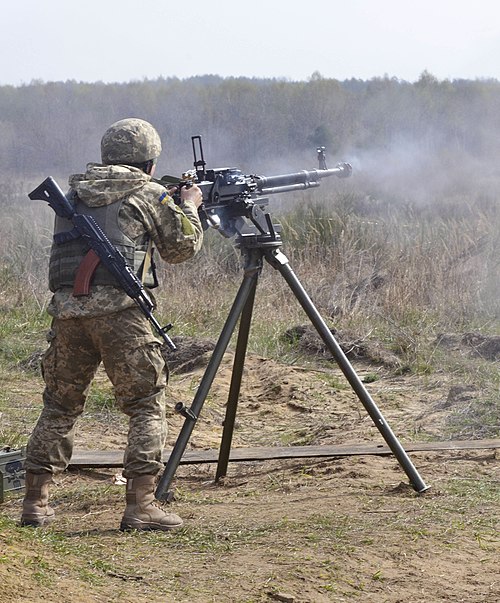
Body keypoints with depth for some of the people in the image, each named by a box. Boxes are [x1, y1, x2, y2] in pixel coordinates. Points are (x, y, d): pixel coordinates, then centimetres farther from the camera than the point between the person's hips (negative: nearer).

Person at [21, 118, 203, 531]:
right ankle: (140, 505, -4)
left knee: (60, 405, 16)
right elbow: (183, 247, 15)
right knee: (146, 407, 3)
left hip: (67, 309, 5)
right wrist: (189, 206, 34)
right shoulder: (149, 195, 5)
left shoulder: (76, 192, 19)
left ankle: (36, 502, 16)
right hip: (118, 309, -5)